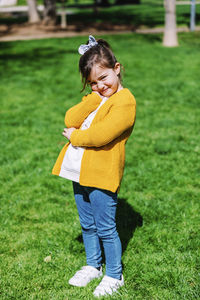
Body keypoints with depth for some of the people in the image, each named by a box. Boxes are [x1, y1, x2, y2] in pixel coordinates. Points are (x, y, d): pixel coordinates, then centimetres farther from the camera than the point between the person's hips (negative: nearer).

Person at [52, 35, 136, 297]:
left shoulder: (124, 101, -14)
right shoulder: (96, 98, 13)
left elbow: (101, 135, -25)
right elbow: (71, 119, -2)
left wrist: (75, 136, -9)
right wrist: (94, 97, -10)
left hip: (102, 175, -8)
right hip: (80, 173, 8)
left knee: (106, 229, 4)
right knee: (88, 226, 21)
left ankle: (114, 275, 20)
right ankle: (93, 266, 38)